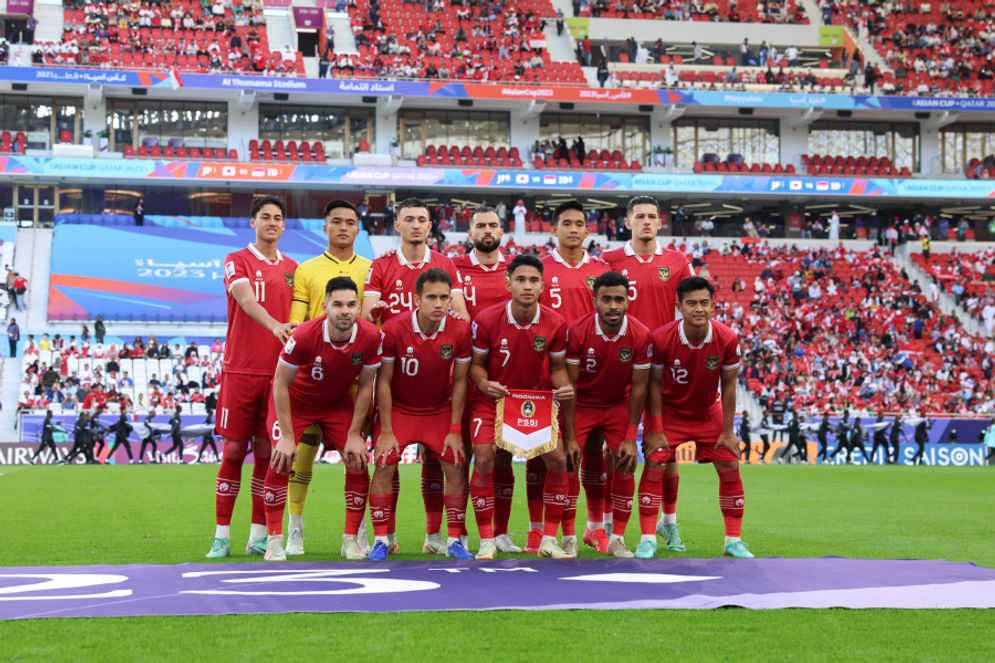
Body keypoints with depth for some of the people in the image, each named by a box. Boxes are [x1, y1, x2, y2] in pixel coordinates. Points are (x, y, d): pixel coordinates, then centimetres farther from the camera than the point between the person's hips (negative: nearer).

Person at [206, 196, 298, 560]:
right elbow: (246, 300, -18)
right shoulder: (237, 261, 1)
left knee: (266, 452, 5)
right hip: (240, 370, -3)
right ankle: (222, 536, 5)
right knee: (234, 451, -1)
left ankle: (258, 535, 12)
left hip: (278, 372, 3)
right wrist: (275, 325, -36)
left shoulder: (292, 268, 15)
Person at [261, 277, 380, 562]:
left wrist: (354, 435, -12)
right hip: (295, 398, -3)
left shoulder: (371, 336, -24)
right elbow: (281, 383, -22)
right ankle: (274, 540, -7)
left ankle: (350, 539, 4)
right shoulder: (304, 335, -33)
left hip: (338, 401, 3)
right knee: (281, 460, -18)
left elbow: (365, 386, -11)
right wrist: (287, 436, -23)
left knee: (358, 460, -8)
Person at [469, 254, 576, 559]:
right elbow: (476, 363, -4)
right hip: (493, 399, -2)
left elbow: (557, 367, 1)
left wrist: (564, 387, -20)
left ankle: (549, 540, 5)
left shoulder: (555, 323, -11)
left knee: (557, 460, -10)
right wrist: (484, 384, -26)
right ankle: (487, 541, -1)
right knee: (484, 461, -16)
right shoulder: (486, 320, -17)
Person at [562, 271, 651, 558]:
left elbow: (639, 387, -11)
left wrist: (630, 438, -12)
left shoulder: (640, 335, -19)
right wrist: (569, 437, -19)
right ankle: (568, 537, 1)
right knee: (570, 461, -12)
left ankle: (617, 539, 1)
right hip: (582, 404, -1)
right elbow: (569, 385, -17)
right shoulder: (577, 331, -22)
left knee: (626, 464, -11)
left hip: (619, 404, 1)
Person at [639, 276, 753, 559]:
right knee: (654, 464, -15)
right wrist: (656, 429, -14)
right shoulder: (661, 338, -26)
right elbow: (655, 383, -14)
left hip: (709, 412, 2)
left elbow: (728, 385, -9)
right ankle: (648, 540, -6)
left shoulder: (727, 339, -22)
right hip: (670, 411, -2)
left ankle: (733, 541, 10)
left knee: (729, 467, -3)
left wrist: (728, 430, -7)